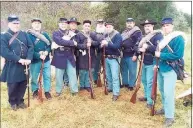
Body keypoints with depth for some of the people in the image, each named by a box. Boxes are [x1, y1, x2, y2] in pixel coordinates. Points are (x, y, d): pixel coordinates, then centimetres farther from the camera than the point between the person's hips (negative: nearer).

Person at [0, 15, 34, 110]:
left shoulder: (24, 34, 7)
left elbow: (31, 47, 0)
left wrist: (28, 59, -16)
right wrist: (19, 59, -22)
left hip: (24, 65, 4)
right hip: (12, 66, -3)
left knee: (23, 84, 13)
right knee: (12, 86, 7)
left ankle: (20, 101, 32)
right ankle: (13, 102, 30)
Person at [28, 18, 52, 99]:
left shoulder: (45, 34, 4)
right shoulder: (28, 35, -7)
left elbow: (50, 44, 5)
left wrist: (47, 52, -15)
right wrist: (39, 55, -21)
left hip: (46, 59, 3)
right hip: (34, 60, -3)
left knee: (47, 76, 9)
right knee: (34, 77, 10)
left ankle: (47, 91, 25)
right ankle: (35, 91, 33)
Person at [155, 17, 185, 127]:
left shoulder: (178, 38, -13)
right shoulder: (163, 39, 11)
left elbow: (178, 55, -22)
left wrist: (160, 55, -19)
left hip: (170, 70, -8)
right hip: (161, 69, 8)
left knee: (168, 93, -6)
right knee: (162, 90, 18)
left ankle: (170, 117, 7)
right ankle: (165, 108, 37)